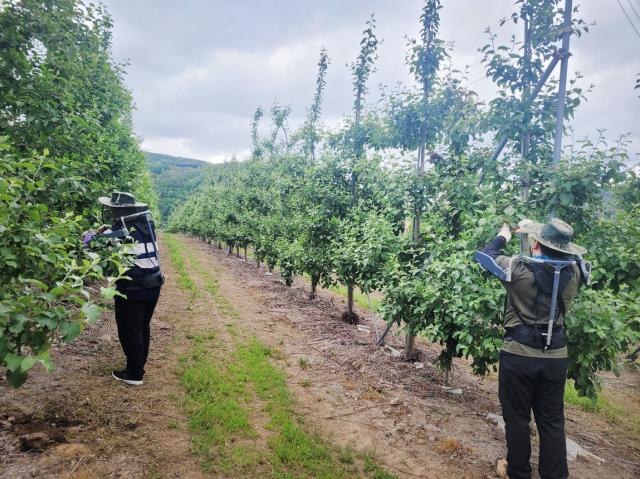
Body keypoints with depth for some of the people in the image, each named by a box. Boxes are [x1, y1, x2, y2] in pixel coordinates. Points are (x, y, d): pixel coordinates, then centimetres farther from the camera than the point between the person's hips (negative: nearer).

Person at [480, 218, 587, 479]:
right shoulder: (572, 271, -6)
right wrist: (532, 228, 24)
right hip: (556, 356, 4)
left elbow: (487, 255, 0)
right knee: (552, 421, 15)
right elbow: (562, 251, 17)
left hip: (519, 354, -3)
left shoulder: (519, 267, -17)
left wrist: (502, 237, 18)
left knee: (517, 418, 12)